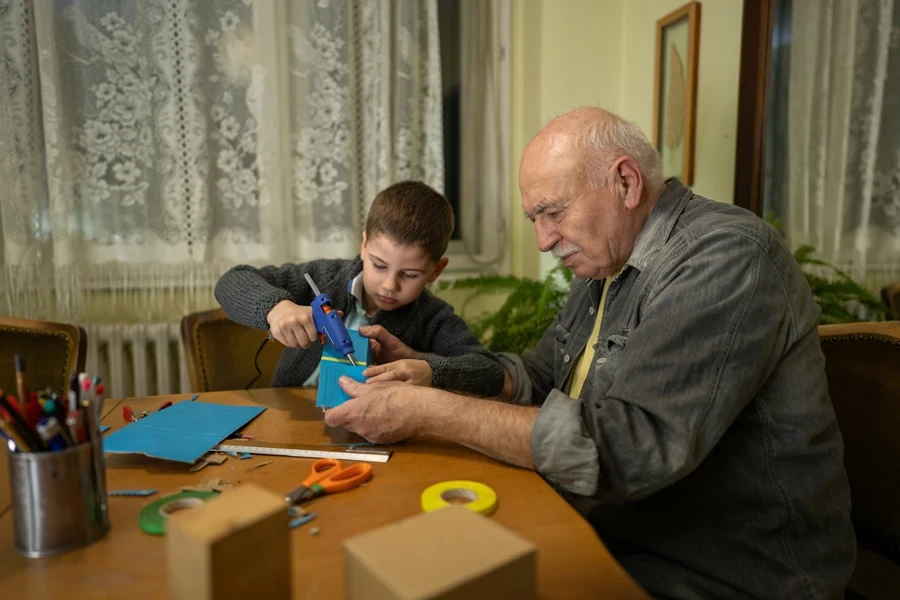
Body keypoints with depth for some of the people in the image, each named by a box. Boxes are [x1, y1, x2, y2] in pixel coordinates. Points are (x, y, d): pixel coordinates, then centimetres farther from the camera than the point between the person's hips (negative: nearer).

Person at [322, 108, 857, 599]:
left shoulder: (728, 255, -21)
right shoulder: (606, 266, 8)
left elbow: (618, 450, -30)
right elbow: (536, 377, 15)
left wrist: (427, 412, -25)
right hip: (608, 540, 7)